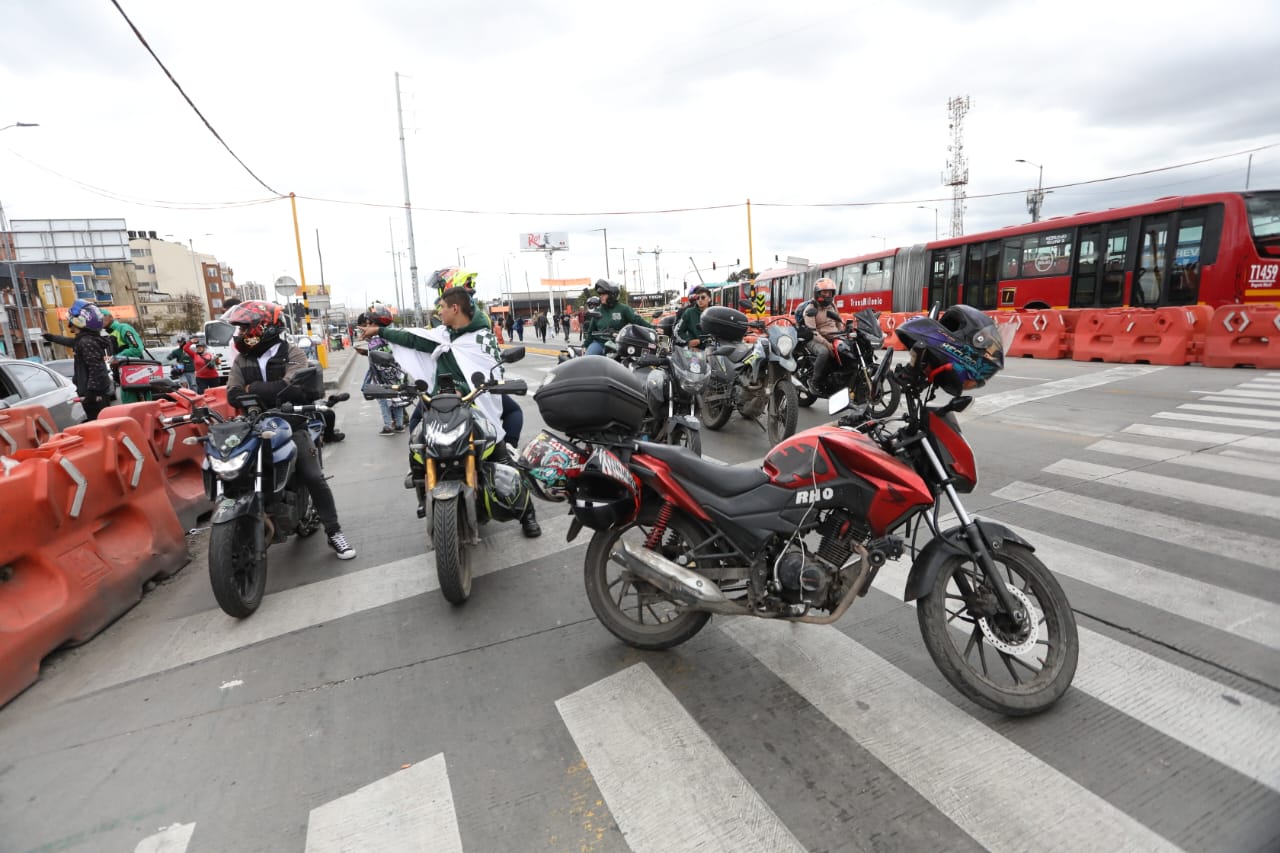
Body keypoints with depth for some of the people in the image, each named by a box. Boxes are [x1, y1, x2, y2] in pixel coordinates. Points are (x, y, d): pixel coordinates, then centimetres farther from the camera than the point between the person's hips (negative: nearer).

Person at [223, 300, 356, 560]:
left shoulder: (292, 354, -2)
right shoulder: (241, 360, 11)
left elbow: (290, 387, -20)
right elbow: (233, 394, -4)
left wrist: (253, 389, -11)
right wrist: (271, 394, -21)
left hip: (290, 423, -4)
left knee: (314, 477, -11)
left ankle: (334, 533, -3)